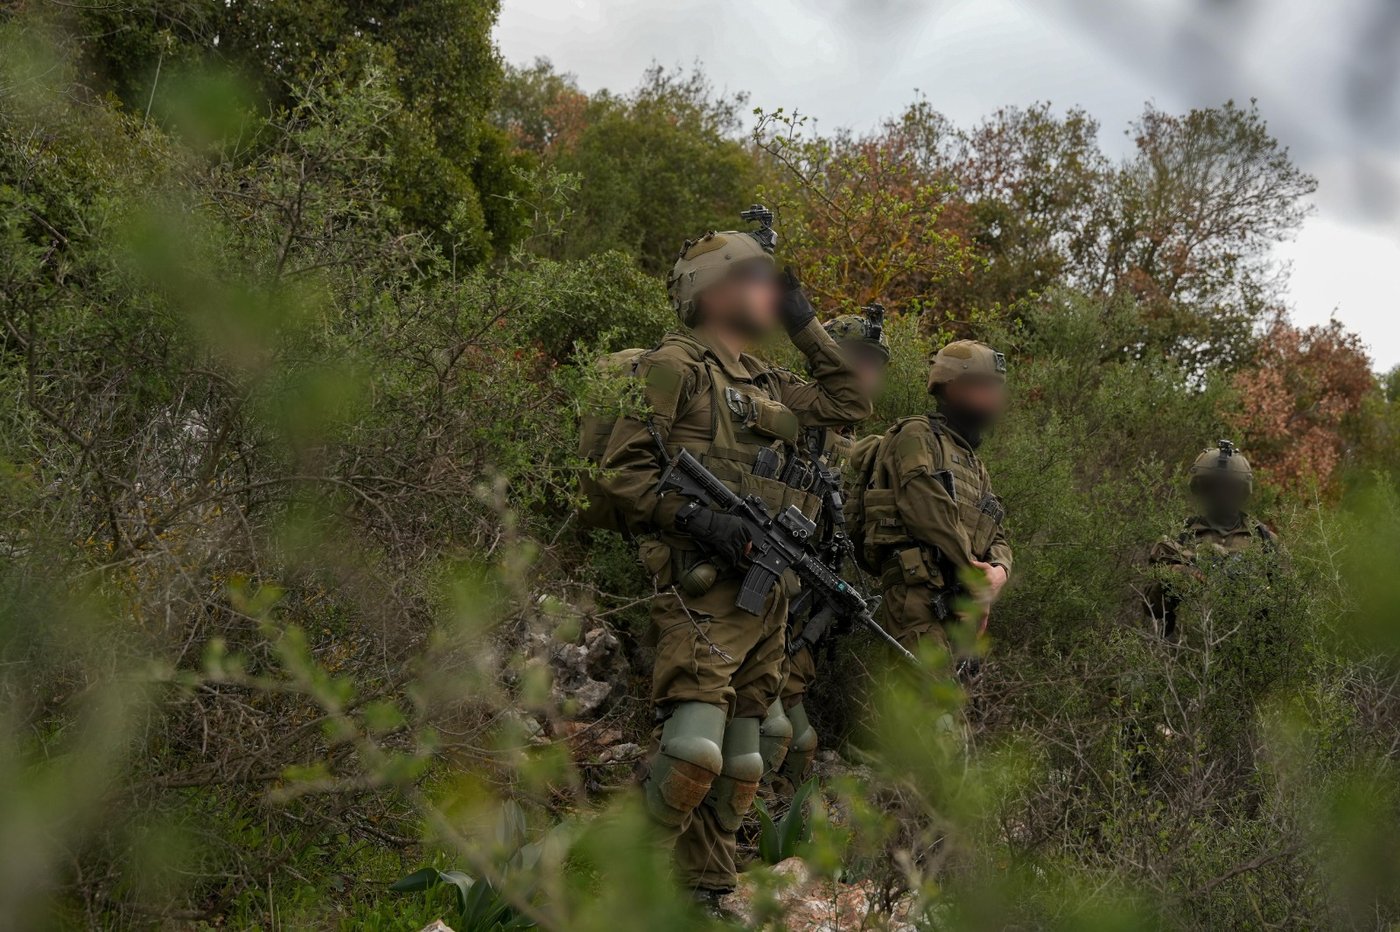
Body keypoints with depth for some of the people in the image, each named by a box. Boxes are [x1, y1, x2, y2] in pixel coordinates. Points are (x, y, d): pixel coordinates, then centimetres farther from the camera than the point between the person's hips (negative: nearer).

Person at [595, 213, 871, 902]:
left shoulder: (769, 385, 21)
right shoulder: (674, 366, -2)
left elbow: (849, 401, 31)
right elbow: (622, 470, -8)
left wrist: (802, 322, 24)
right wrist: (692, 516, -21)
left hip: (767, 594, 8)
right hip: (702, 590, -8)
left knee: (740, 763, 9)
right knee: (692, 751, -20)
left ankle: (708, 897, 17)